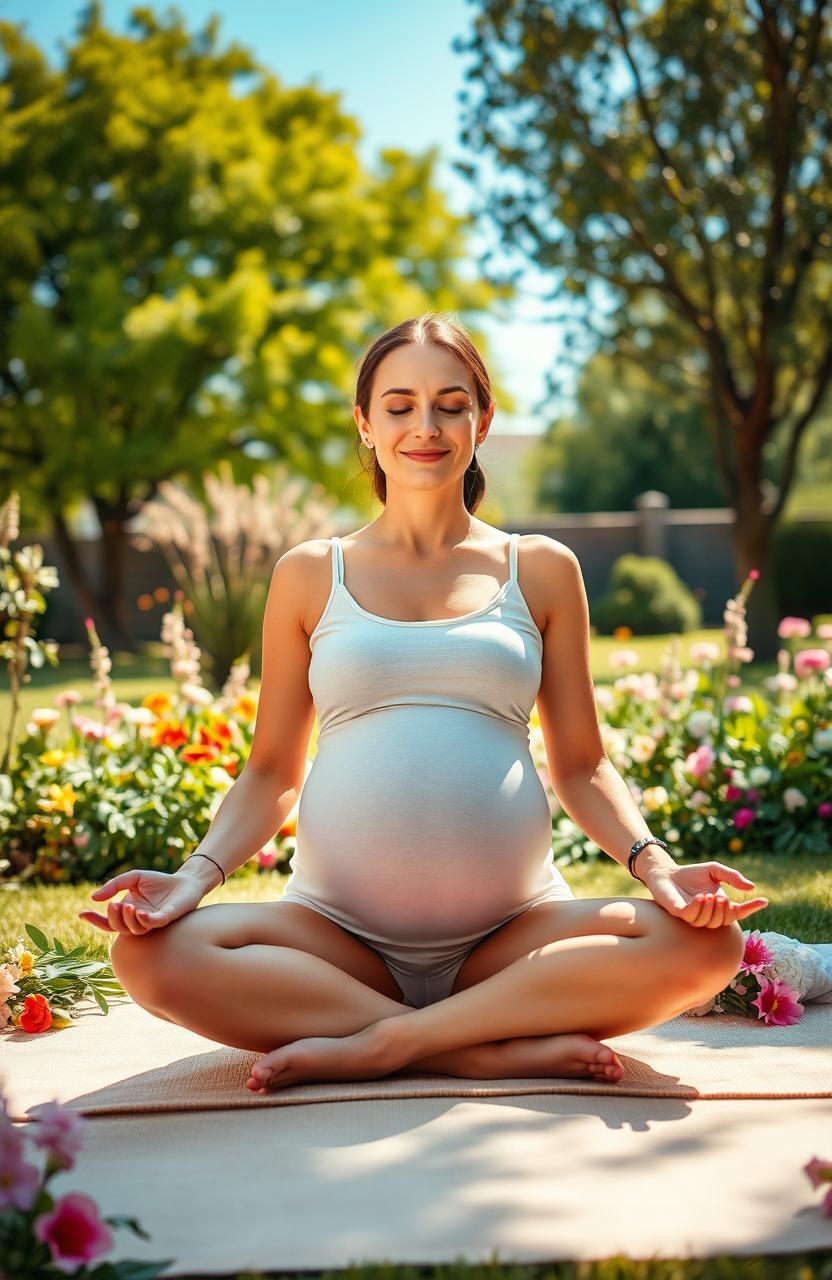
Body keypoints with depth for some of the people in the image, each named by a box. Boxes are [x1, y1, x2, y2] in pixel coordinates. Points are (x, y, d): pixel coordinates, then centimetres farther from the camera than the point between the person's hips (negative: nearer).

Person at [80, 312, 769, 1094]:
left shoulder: (541, 571, 10)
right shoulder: (309, 576, 10)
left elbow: (581, 767, 11)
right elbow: (272, 773, 11)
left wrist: (653, 862, -9)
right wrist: (196, 874, -8)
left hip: (512, 934, 1)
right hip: (339, 932, 0)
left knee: (705, 943, -27)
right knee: (151, 955, -28)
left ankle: (379, 1042, -24)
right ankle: (500, 1050, -25)